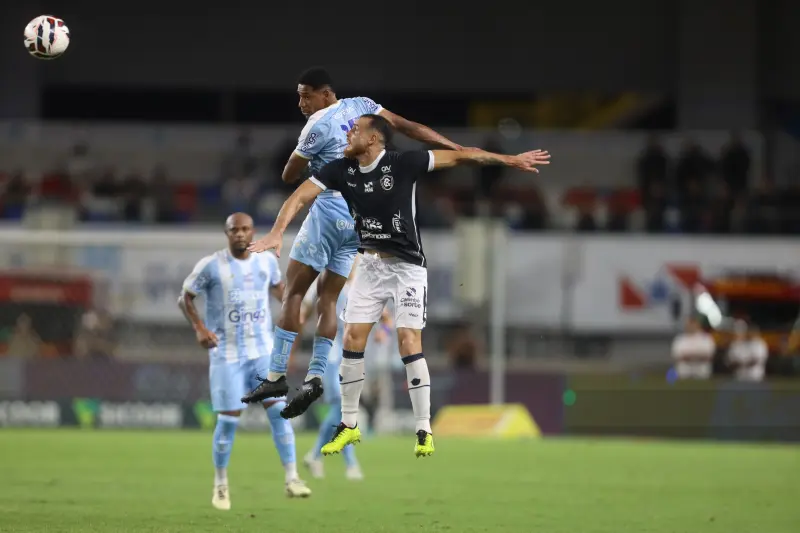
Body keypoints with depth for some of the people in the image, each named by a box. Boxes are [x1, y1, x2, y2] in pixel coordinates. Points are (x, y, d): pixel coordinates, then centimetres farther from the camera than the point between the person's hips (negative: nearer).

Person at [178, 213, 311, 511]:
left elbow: (277, 285, 24)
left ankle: (291, 479, -5)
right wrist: (199, 328, -15)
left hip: (263, 351, 3)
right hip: (227, 354, -3)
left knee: (278, 410, -8)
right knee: (229, 419, -2)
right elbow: (185, 298, 0)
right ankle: (220, 484, 15)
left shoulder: (267, 260, 3)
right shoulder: (210, 266, -8)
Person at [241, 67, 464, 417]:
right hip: (364, 218, 7)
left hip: (331, 211, -7)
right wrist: (456, 149, 10)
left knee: (294, 290, -3)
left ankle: (276, 376, -9)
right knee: (327, 297, 8)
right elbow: (406, 127, 8)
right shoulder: (360, 106, 9)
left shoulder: (318, 126, -9)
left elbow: (289, 176, -1)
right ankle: (315, 376, -6)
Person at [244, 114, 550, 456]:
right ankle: (349, 425, 13)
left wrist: (510, 160, -20)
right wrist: (277, 233, -24)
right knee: (352, 339, 0)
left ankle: (424, 431, -6)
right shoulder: (341, 170, -4)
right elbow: (300, 197, -8)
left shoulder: (403, 164, -17)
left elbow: (460, 156, -17)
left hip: (406, 266, -5)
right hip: (370, 265, 5)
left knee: (408, 341, -12)